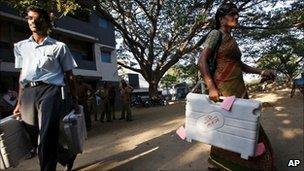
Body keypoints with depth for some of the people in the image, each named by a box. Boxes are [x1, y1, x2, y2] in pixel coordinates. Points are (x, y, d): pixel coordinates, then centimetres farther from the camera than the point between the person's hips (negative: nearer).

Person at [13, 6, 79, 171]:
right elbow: (22, 75, 20)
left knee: (46, 138, -10)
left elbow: (69, 75, 6)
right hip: (27, 94, 5)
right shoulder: (20, 46, 18)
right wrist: (19, 103, 16)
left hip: (49, 90, -5)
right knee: (34, 137, 13)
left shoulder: (59, 46, 6)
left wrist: (74, 100, 3)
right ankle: (67, 157, 35)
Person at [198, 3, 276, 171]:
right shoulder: (216, 34, -4)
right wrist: (212, 87, -24)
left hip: (239, 87, 9)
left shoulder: (232, 39, 21)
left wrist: (261, 72, 15)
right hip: (224, 88, -9)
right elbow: (202, 61, -15)